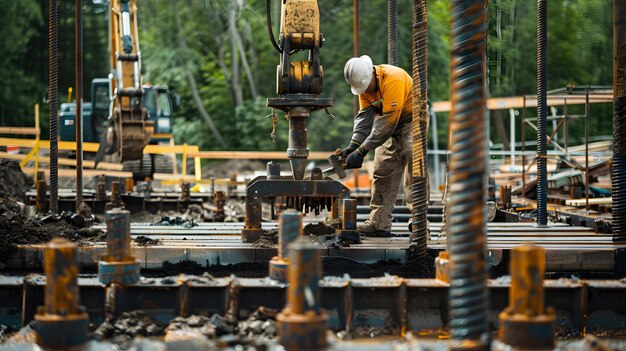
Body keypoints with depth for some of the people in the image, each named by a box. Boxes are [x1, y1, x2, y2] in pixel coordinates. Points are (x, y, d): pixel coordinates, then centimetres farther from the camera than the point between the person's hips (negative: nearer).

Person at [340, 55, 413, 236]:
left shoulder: (393, 79, -32)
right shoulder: (364, 83, -6)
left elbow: (388, 122, -34)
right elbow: (364, 116, -8)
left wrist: (362, 151, -33)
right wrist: (353, 145, -23)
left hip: (411, 119, -7)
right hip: (391, 126, 8)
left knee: (413, 165, -19)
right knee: (382, 171, 2)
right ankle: (379, 224, 2)